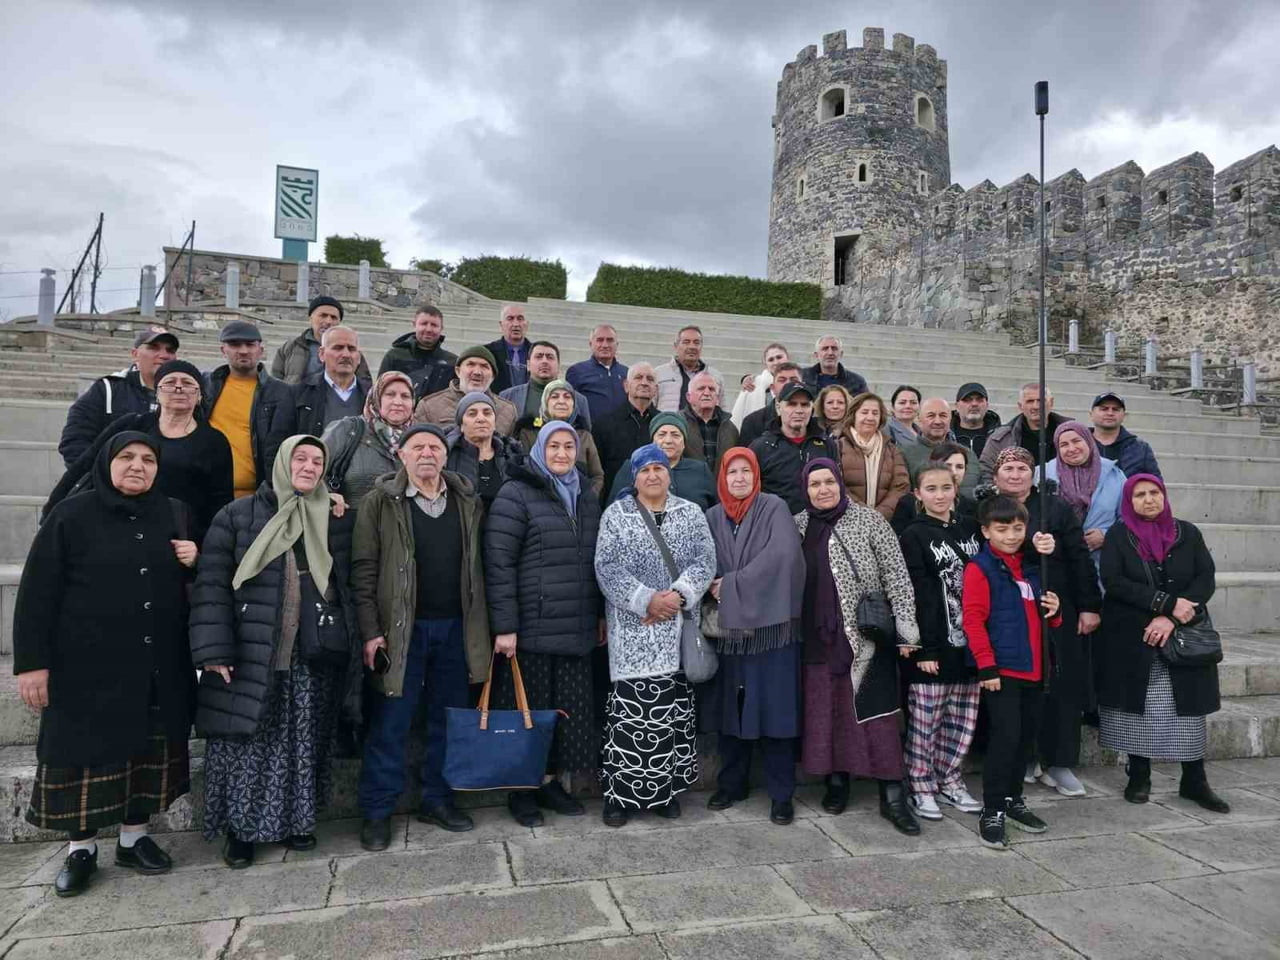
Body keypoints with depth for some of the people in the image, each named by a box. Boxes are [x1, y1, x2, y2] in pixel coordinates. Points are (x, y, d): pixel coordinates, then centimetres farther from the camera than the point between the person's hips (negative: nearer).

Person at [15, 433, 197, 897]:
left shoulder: (171, 515, 8)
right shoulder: (72, 515, -4)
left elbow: (189, 584, 20)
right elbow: (37, 593, -5)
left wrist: (193, 560, -4)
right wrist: (32, 662, -10)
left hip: (158, 669, 4)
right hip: (89, 667, -3)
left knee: (149, 750, 10)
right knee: (86, 753, 4)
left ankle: (134, 836, 27)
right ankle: (81, 847, 22)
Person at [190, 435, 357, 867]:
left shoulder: (337, 520, 7)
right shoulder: (238, 515, -1)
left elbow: (349, 585, 8)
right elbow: (212, 585, -5)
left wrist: (348, 644, 1)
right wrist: (214, 651, -12)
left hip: (314, 659, 2)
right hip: (250, 657, -2)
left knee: (302, 743, 11)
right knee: (246, 743, 5)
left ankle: (294, 820, 27)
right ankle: (239, 828, 22)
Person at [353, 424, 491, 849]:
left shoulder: (468, 500, 8)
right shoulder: (380, 502, -2)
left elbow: (479, 566, 8)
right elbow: (364, 570, -5)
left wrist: (483, 626, 3)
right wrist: (370, 631, -11)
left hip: (456, 627, 4)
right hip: (402, 628, -3)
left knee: (448, 718, 12)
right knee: (391, 722, 4)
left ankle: (437, 799, 28)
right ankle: (376, 811, 19)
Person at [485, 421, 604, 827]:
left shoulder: (587, 496, 14)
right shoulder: (516, 494, -6)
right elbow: (498, 563, -12)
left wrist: (601, 614, 16)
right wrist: (504, 626, -15)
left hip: (578, 628, 6)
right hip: (531, 628, -5)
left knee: (569, 709, 10)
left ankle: (551, 781, 27)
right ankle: (521, 790, 21)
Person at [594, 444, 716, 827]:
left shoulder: (691, 513, 9)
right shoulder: (615, 514, 2)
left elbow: (705, 561, 0)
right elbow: (607, 568, -6)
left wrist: (678, 595, -15)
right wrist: (646, 600, -15)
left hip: (680, 627, 3)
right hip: (632, 629, -2)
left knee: (675, 709, 7)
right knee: (630, 712, -4)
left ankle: (666, 789, 21)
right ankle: (621, 793, 9)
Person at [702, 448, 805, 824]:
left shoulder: (774, 508, -1)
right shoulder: (713, 517, 10)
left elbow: (781, 554, -15)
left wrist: (732, 584, -13)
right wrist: (715, 590, -9)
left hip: (770, 622, -3)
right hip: (729, 625, 3)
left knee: (775, 707, -1)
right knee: (731, 706, 8)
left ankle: (781, 793, 10)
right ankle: (731, 783, 23)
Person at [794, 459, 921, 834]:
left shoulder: (869, 521, -4)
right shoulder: (797, 526, 6)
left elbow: (896, 576, -5)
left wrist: (906, 627, -10)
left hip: (866, 636, -3)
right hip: (818, 638, 3)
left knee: (877, 715, -2)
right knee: (826, 710, 9)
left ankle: (892, 796, 7)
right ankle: (836, 781, 25)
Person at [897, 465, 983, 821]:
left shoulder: (970, 528, 11)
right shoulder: (912, 536, -5)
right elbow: (916, 596, -10)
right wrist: (925, 648, -14)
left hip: (968, 642, 5)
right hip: (933, 645, -5)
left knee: (962, 719, 11)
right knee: (925, 720, 1)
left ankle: (949, 780, 27)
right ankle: (922, 787, 16)